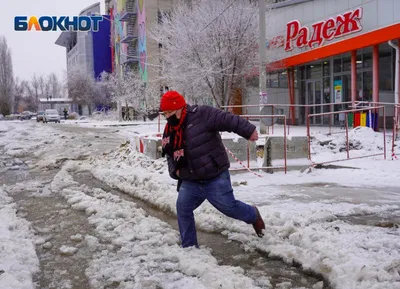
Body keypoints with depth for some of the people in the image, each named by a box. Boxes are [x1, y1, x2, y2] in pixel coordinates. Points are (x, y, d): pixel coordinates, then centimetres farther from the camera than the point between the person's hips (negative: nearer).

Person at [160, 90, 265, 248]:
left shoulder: (202, 114, -15)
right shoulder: (169, 131, 7)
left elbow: (227, 120, -20)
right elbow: (170, 156, 18)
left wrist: (248, 131, -27)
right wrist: (175, 170, -1)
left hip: (216, 178, -6)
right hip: (191, 182, 6)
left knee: (228, 206, -2)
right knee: (183, 208, -3)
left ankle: (253, 215, 30)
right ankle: (189, 246, 12)